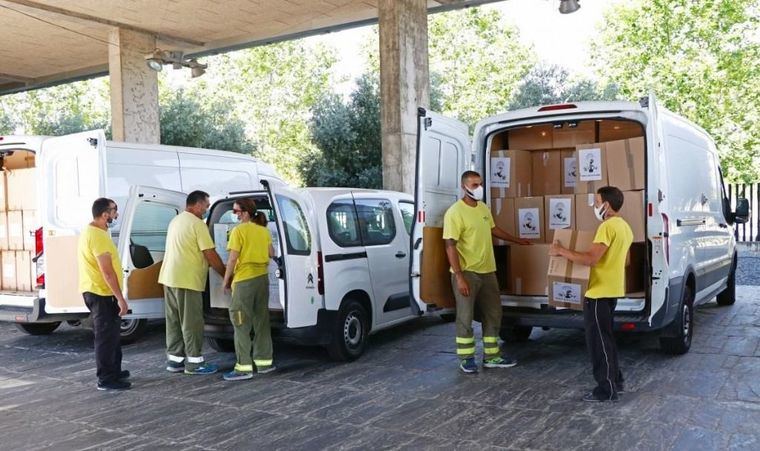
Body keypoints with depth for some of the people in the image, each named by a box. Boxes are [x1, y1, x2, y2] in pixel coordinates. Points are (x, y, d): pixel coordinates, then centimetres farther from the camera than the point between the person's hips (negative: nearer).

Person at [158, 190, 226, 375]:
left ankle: (174, 359, 18)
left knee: (174, 320, 12)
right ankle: (194, 361, 4)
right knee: (191, 322, -2)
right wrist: (226, 275, -4)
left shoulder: (176, 221, 16)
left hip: (169, 278, 9)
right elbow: (211, 255, -14)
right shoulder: (197, 224, -12)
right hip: (187, 280, -9)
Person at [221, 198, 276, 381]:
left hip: (244, 280, -7)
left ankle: (244, 367, -4)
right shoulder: (264, 231, 7)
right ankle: (264, 362, 19)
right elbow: (271, 254, 13)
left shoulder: (238, 231, -11)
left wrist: (226, 280, -3)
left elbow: (232, 259, -14)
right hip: (262, 278, 7)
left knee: (242, 324, -2)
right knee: (261, 321, 14)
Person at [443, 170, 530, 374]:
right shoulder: (455, 212, -17)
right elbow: (450, 246, -19)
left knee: (493, 314, 12)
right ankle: (466, 359, 15)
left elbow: (493, 229, 27)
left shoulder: (483, 208, 8)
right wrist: (459, 276, -24)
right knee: (465, 317, 2)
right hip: (467, 273, -8)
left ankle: (491, 357, 23)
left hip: (487, 271, 8)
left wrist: (517, 240, 36)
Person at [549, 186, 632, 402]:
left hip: (600, 292, -10)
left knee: (598, 340, -3)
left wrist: (561, 251, -20)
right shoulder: (624, 226, 12)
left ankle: (606, 389, 2)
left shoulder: (608, 226, -20)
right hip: (611, 290, 10)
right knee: (605, 338, 19)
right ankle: (615, 380, 27)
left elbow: (591, 258, -28)